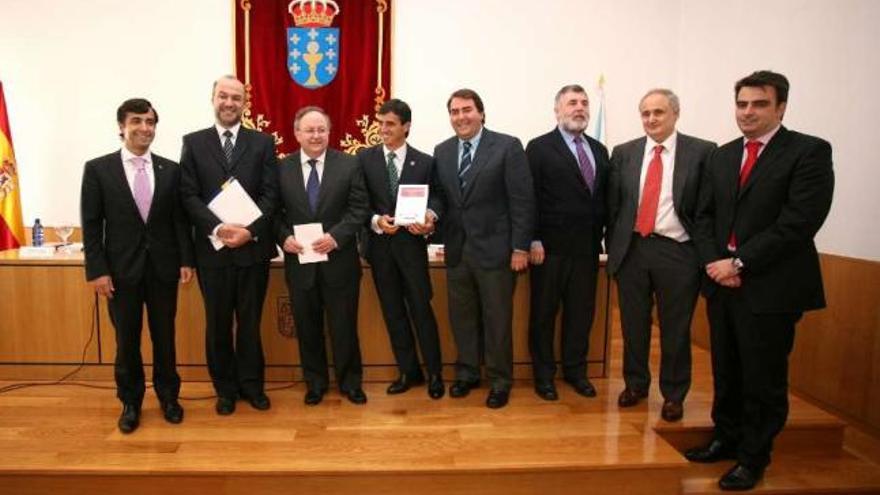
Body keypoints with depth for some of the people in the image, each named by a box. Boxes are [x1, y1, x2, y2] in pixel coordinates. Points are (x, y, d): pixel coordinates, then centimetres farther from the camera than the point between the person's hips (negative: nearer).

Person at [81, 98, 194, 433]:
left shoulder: (170, 170, 4)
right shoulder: (98, 169, -1)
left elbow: (180, 219, 4)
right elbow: (91, 225, -3)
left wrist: (186, 260, -2)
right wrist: (97, 270, -8)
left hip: (163, 267, 1)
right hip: (122, 269, -1)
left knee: (165, 337, 11)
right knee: (126, 341, 10)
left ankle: (168, 397, 28)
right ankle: (130, 402, 27)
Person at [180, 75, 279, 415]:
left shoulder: (262, 143, 6)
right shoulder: (193, 143, 6)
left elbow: (270, 194, -2)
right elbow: (189, 196, -2)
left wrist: (250, 230, -15)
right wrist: (217, 228, -17)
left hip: (253, 247, 0)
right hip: (212, 249, 1)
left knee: (250, 321, 10)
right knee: (218, 324, 10)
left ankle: (251, 384, 25)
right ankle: (226, 388, 25)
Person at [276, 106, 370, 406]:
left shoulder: (349, 165, -1)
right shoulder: (282, 168, 3)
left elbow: (360, 209, -5)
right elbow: (274, 212, 5)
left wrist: (336, 236, -18)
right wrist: (284, 237, -14)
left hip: (339, 260, -1)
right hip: (299, 261, 2)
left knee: (344, 325, 9)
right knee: (307, 327, 13)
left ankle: (350, 382, 28)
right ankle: (315, 382, 32)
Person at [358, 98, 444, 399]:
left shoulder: (424, 162, 1)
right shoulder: (365, 158, 3)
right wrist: (376, 221, -17)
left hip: (411, 245, -2)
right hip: (379, 246, 2)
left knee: (421, 309, 1)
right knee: (393, 313, 10)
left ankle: (434, 373, 17)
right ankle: (409, 371, 24)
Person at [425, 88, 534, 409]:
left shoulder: (508, 146, -6)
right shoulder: (442, 151, 10)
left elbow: (522, 200, -9)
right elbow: (439, 194, 14)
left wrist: (520, 248, -12)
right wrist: (433, 213, -9)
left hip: (494, 248, -4)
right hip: (457, 248, 5)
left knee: (497, 318, 6)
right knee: (461, 317, 13)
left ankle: (500, 380, 22)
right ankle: (467, 373, 31)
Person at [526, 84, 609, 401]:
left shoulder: (599, 150, 13)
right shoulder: (539, 148, -3)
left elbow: (604, 198, 12)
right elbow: (530, 198, -8)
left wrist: (601, 236, 6)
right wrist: (533, 241, -13)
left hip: (587, 247, 5)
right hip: (551, 247, -5)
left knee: (582, 312, 13)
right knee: (544, 312, 7)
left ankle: (575, 370, 30)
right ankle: (543, 373, 22)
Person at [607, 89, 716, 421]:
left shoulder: (702, 152, -2)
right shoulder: (624, 153, 7)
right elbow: (613, 205, 9)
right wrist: (613, 248, 6)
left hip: (678, 251, -2)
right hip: (632, 249, 3)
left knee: (676, 329, 7)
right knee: (633, 325, 13)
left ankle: (673, 395, 25)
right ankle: (635, 384, 32)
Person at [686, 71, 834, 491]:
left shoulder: (810, 151, -6)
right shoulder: (721, 156, 13)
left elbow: (799, 222, -15)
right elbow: (704, 216, 11)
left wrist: (739, 263, -16)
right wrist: (714, 262, -6)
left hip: (771, 287, -5)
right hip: (722, 282, 5)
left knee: (763, 377, 6)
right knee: (726, 372, 15)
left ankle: (753, 457, 23)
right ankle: (726, 438, 32)